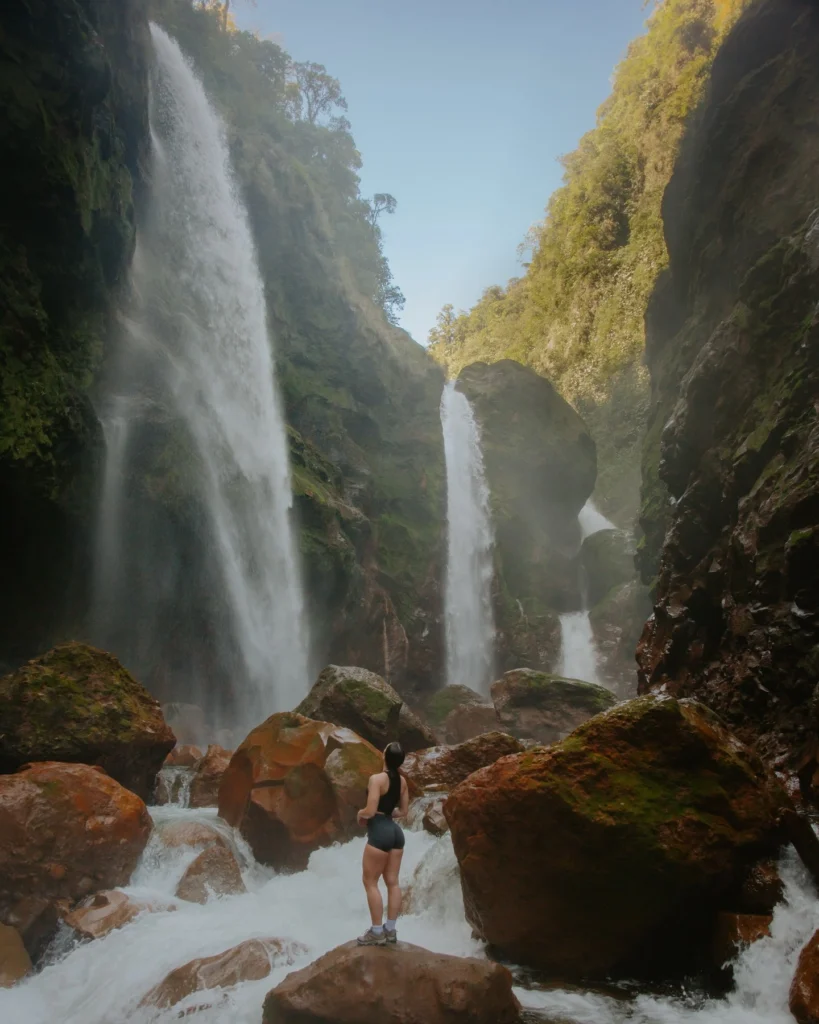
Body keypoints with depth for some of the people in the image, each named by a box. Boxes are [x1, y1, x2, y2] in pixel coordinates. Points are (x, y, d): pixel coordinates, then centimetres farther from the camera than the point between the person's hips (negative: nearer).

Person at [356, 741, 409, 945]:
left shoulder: (377, 779, -16)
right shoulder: (402, 780, 7)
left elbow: (370, 811, -19)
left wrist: (360, 814, 1)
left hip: (379, 832, -8)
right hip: (395, 830, 8)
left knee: (370, 882, 4)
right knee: (392, 882, 11)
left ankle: (377, 932, 6)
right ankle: (390, 930, 16)